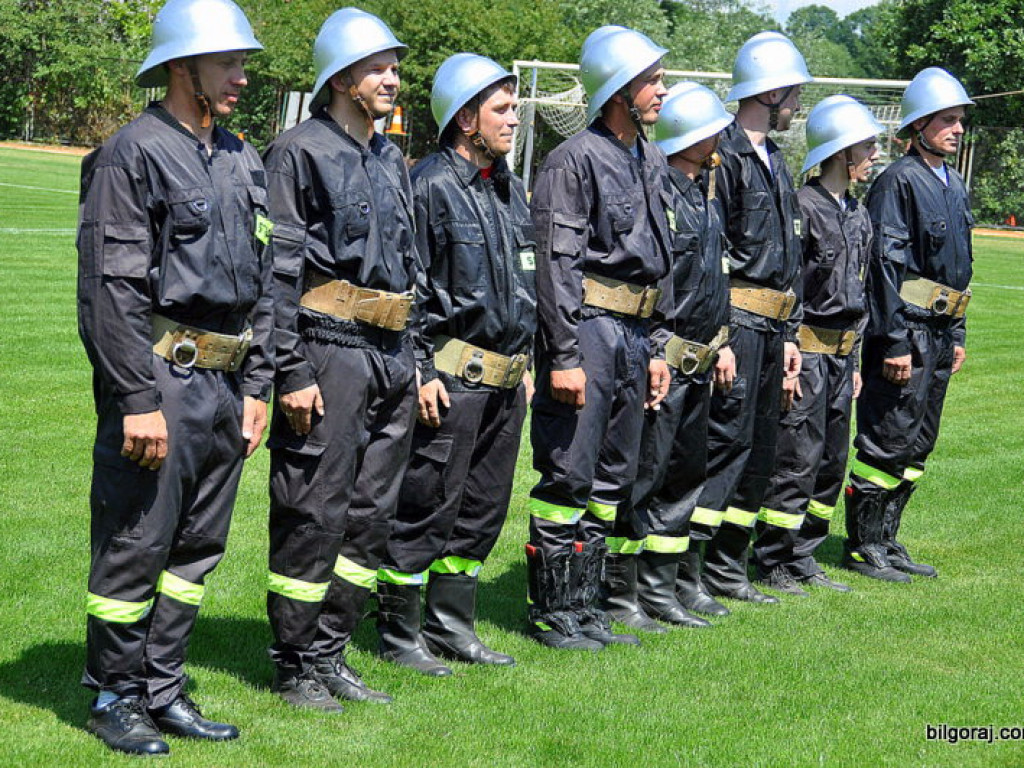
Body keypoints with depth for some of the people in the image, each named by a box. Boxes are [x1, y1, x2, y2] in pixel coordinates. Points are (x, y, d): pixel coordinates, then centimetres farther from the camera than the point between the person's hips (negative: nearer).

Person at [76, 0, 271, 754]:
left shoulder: (242, 162, 14)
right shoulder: (132, 155, -10)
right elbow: (111, 289, -15)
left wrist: (256, 387, 13)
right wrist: (138, 400, -18)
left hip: (224, 385, 8)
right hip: (160, 379, -8)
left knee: (197, 548, 12)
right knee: (135, 546, 0)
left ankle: (163, 691, 23)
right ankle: (114, 698, 13)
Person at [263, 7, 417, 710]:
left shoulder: (391, 159, 17)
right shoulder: (300, 152, -6)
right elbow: (279, 269, -11)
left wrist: (414, 361, 18)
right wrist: (292, 372, -16)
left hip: (390, 361, 8)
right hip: (330, 354, -8)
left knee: (370, 515, 10)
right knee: (314, 517, -3)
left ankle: (330, 656, 20)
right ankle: (295, 668, 8)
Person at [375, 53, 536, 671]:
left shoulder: (510, 190, 16)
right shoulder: (430, 186, -9)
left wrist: (525, 361, 20)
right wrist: (421, 371, -16)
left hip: (505, 379, 8)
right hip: (453, 377, -8)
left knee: (483, 508, 12)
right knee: (427, 507, -2)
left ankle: (452, 626, 22)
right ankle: (400, 632, 8)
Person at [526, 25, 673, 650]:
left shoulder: (652, 163, 16)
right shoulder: (576, 160, -10)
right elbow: (557, 263, -15)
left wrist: (654, 350, 17)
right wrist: (564, 355, -20)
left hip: (633, 333, 9)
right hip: (587, 325, -8)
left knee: (615, 477, 12)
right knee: (569, 475, -4)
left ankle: (586, 603, 20)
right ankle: (552, 612, 5)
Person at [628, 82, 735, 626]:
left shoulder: (705, 196, 15)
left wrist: (722, 342, 20)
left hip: (699, 359, 10)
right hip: (663, 357, -10)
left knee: (688, 471, 15)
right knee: (650, 473, -3)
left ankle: (683, 580, 25)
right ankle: (653, 589, 3)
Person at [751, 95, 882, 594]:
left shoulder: (858, 215, 15)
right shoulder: (803, 207, -11)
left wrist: (855, 360, 20)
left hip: (841, 352, 8)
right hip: (807, 350, -8)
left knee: (832, 462, 10)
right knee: (799, 460, -7)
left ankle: (802, 559, 20)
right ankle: (771, 564, 4)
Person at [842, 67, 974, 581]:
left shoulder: (953, 186, 16)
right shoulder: (898, 181, -11)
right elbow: (885, 264, -16)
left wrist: (957, 336, 19)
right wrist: (896, 342, -20)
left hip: (938, 332, 9)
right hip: (905, 330, -9)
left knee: (917, 445, 12)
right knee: (887, 441, -5)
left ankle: (886, 541, 20)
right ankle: (862, 547, 4)